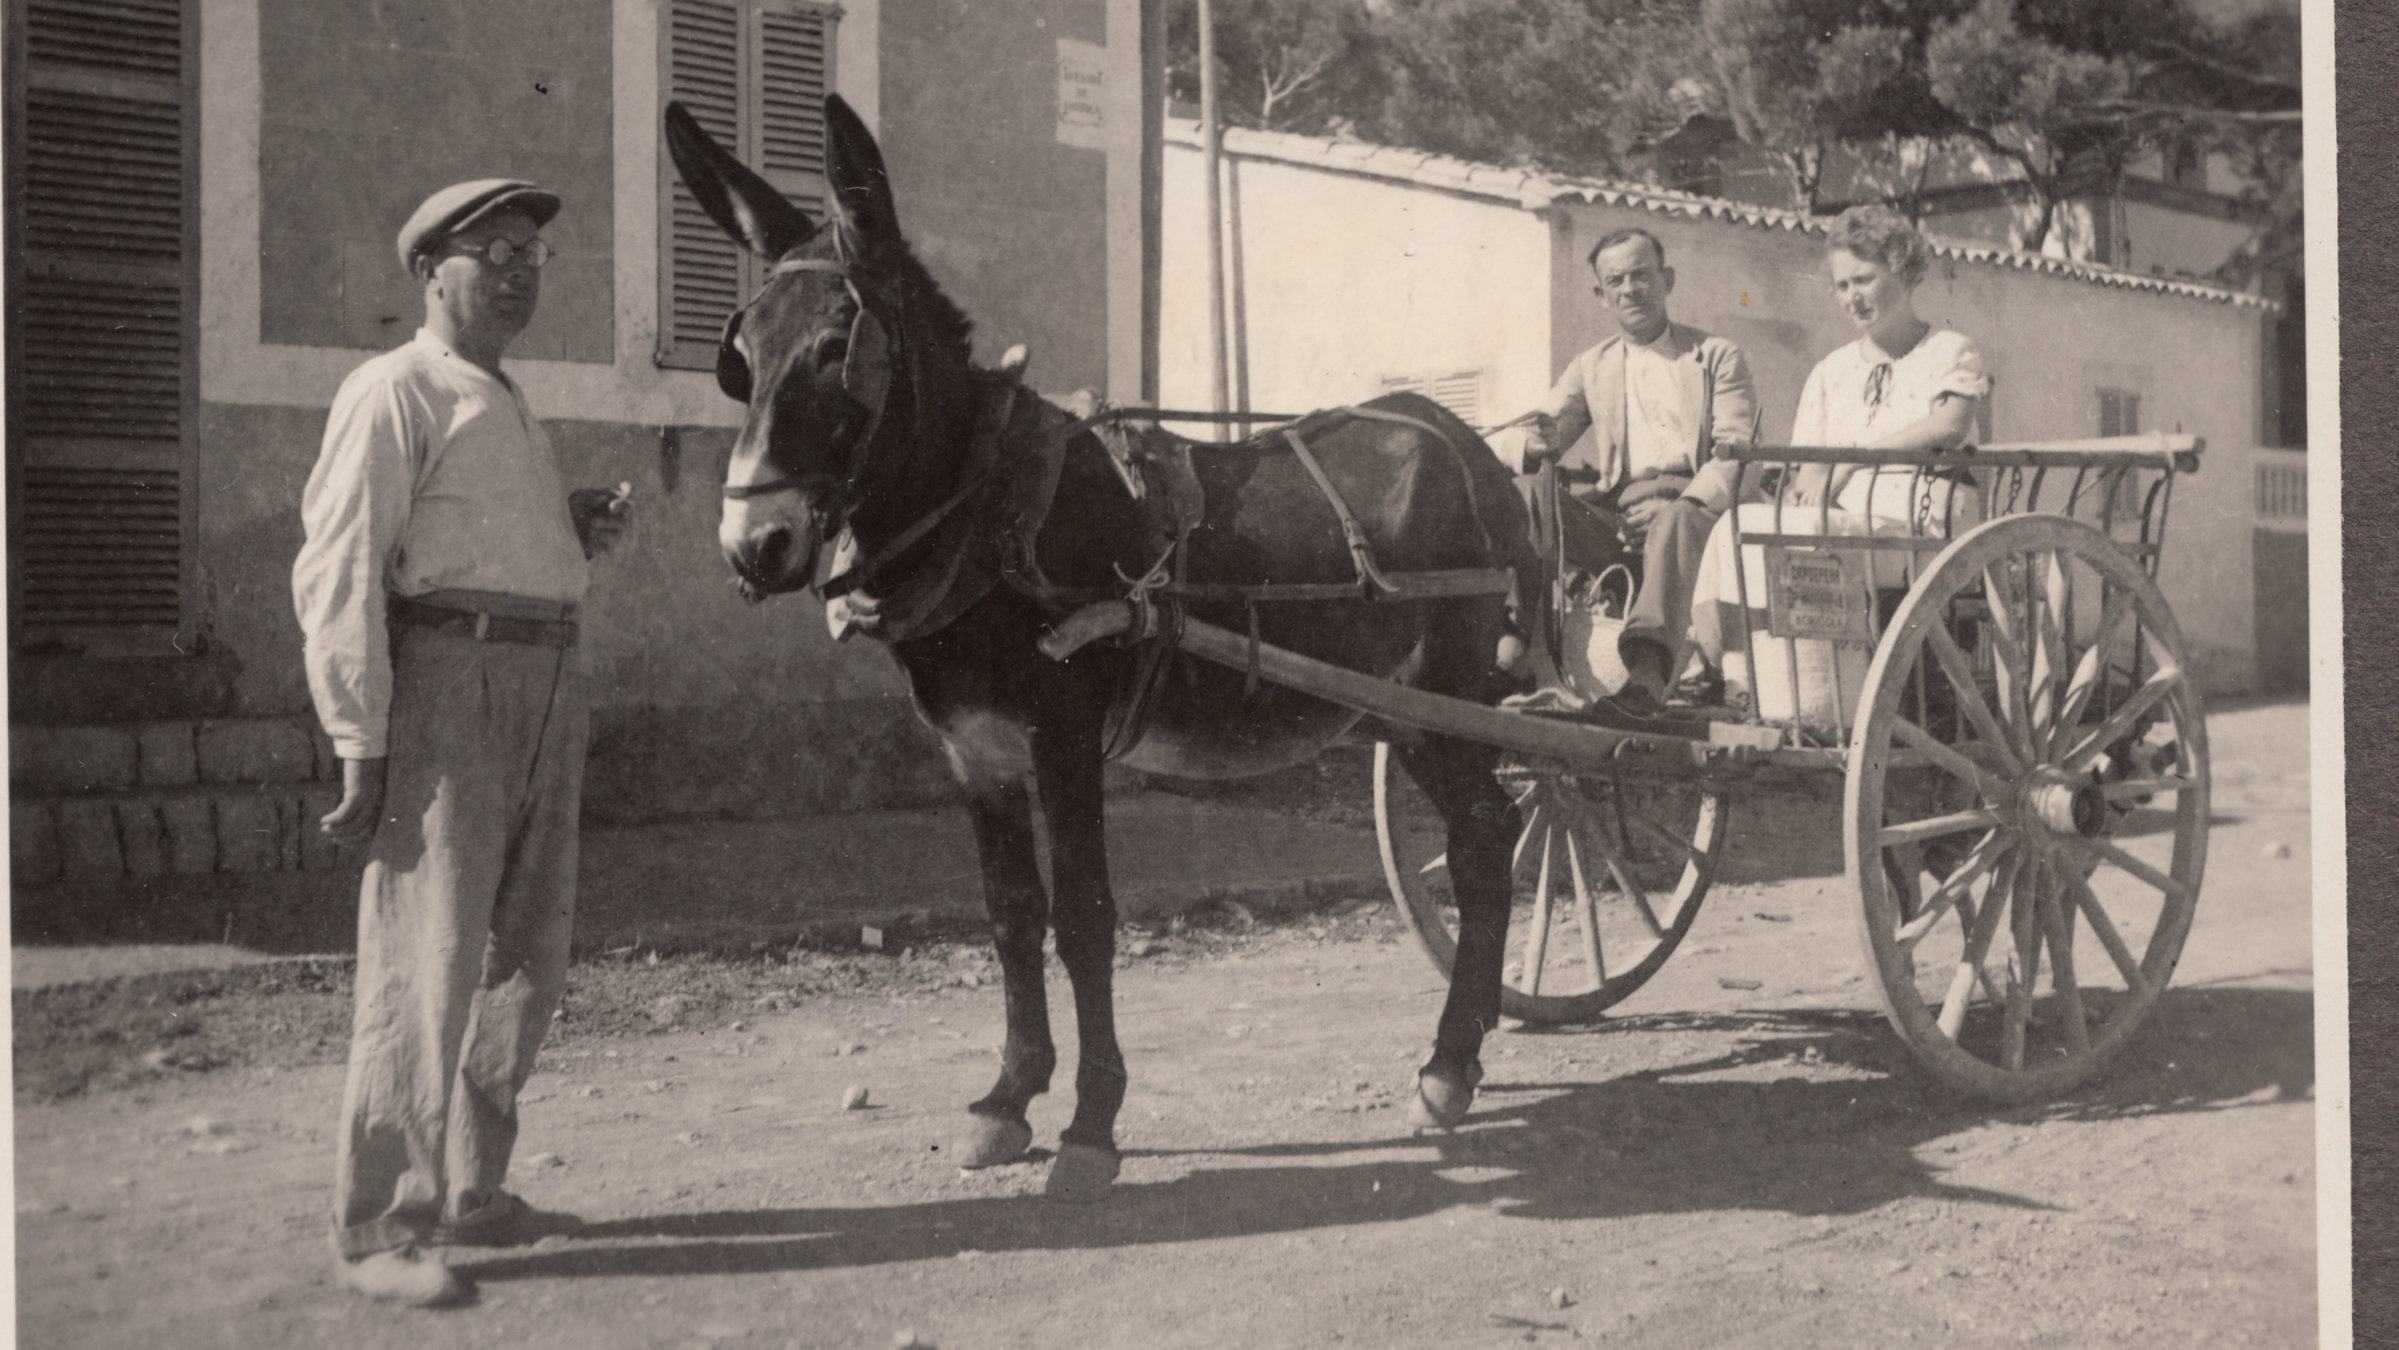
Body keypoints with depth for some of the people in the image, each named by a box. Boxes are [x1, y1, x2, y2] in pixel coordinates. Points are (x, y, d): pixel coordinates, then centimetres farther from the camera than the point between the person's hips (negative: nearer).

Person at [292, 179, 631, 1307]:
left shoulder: (510, 408, 23)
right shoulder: (394, 393, -3)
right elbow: (340, 575, -11)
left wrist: (585, 530, 10)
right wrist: (361, 747, -18)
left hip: (547, 685, 9)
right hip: (447, 676, -9)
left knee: (525, 959, 13)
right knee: (427, 960, -9)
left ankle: (469, 1189, 25)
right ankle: (377, 1229, -3)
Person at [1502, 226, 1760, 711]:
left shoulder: (1717, 357, 15)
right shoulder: (1591, 367, 26)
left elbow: (1736, 451, 1)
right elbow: (1545, 431, 12)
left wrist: (1687, 502, -19)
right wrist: (1541, 442, -16)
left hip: (1688, 505, -3)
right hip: (1611, 516, 3)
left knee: (1674, 520, -39)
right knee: (1524, 492, -23)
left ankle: (1649, 664, -58)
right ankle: (1526, 640, -37)